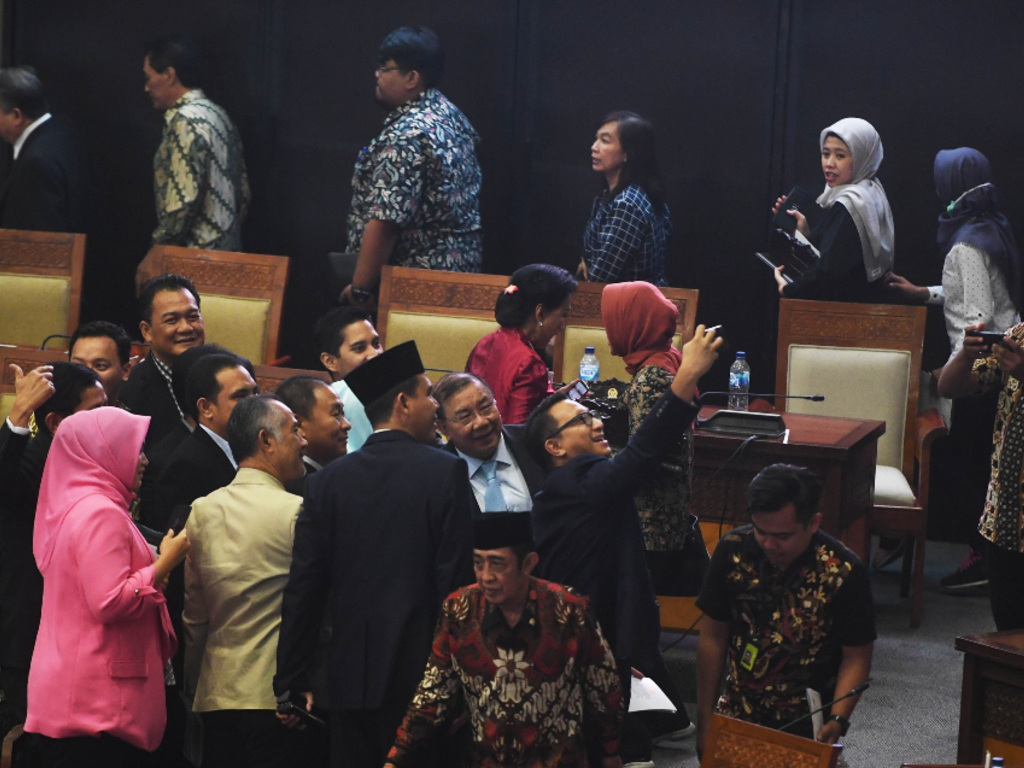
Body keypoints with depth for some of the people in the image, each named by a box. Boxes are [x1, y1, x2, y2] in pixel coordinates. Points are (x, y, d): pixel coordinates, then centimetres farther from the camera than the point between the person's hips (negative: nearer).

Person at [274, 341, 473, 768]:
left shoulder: (329, 479, 3)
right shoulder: (446, 472, -6)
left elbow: (303, 588, 3)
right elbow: (457, 580, -9)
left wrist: (292, 682, 8)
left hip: (352, 674, 3)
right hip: (422, 674, -3)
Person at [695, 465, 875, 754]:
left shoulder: (843, 572, -14)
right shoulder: (733, 550, -6)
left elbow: (856, 658, -6)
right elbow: (713, 638, 1)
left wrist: (837, 721, -20)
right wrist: (705, 724, 2)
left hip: (806, 722, -2)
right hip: (738, 712, 3)